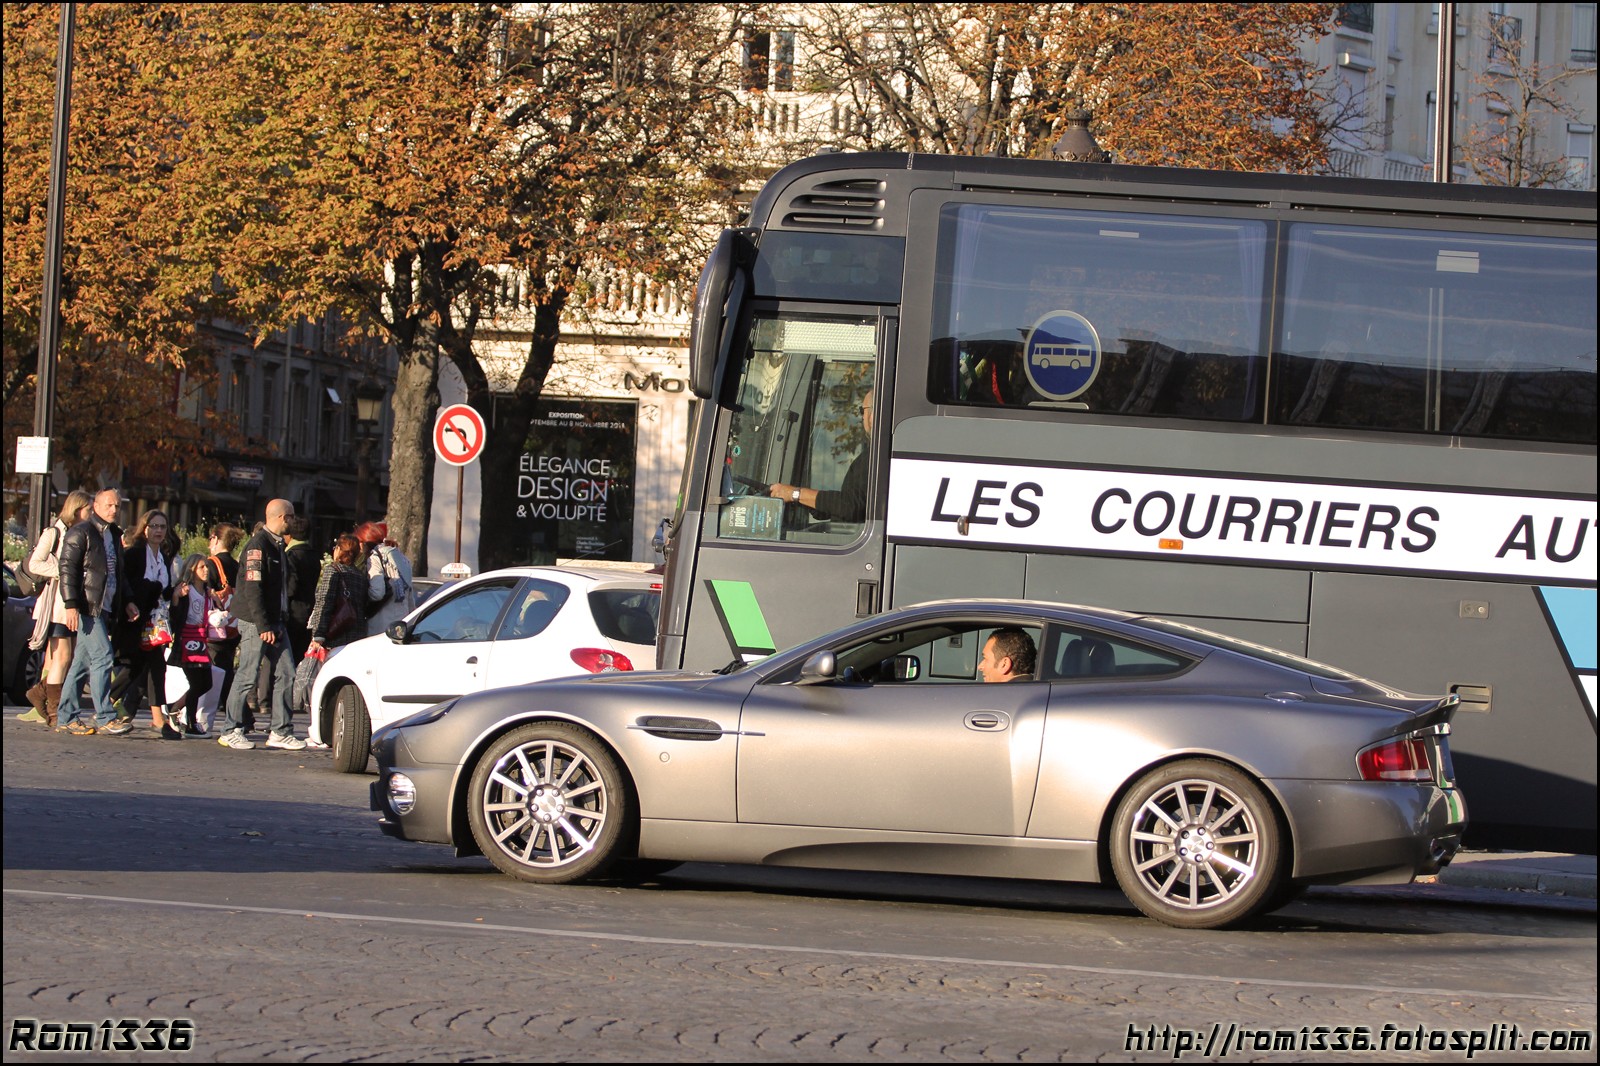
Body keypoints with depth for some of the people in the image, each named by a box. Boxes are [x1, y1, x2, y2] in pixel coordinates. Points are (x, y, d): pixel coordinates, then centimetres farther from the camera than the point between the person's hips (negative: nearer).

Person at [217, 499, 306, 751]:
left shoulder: (278, 545, 16)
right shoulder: (258, 545, -13)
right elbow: (252, 588, -18)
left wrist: (282, 622, 14)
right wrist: (263, 626, -21)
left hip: (275, 622, 9)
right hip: (255, 623, -9)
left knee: (286, 674, 4)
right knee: (247, 676, -4)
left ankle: (280, 732, 7)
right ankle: (230, 731, 3)